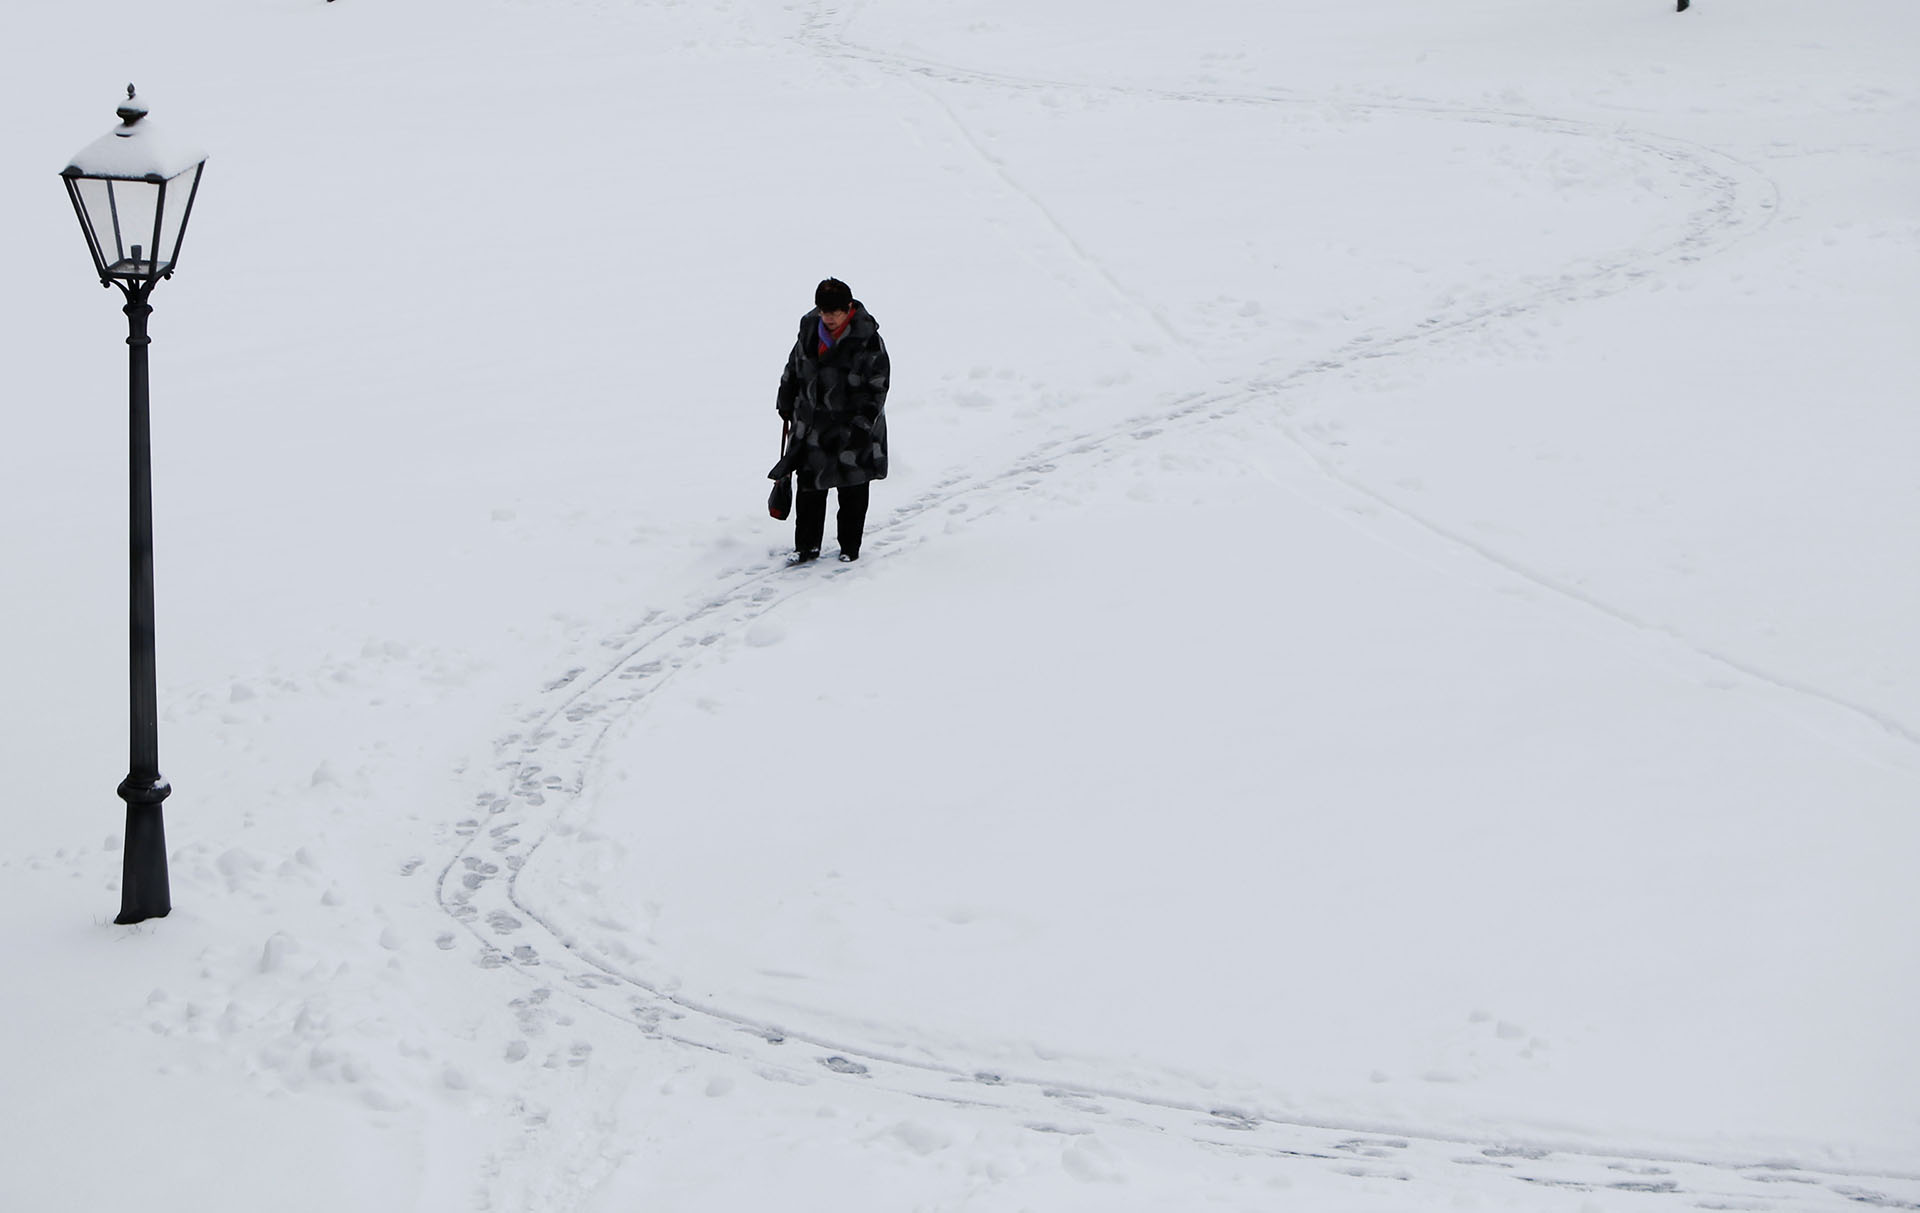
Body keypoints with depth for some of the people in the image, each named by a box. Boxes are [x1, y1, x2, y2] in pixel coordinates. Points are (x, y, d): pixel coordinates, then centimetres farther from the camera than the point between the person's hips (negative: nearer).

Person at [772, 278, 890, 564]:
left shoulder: (868, 341, -15)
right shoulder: (810, 331, 0)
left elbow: (877, 388, -13)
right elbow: (793, 369, 16)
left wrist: (860, 426, -18)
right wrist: (786, 405, 18)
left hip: (852, 431, -4)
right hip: (811, 428, 4)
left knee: (852, 493, 7)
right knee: (808, 489, 6)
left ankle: (850, 547, 21)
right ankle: (806, 546, 17)